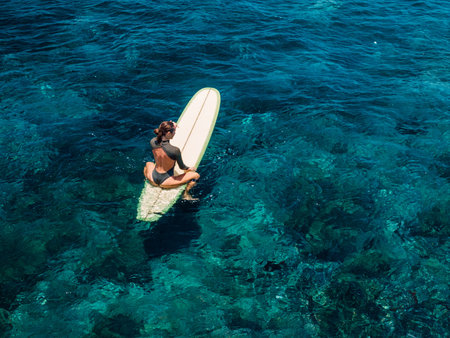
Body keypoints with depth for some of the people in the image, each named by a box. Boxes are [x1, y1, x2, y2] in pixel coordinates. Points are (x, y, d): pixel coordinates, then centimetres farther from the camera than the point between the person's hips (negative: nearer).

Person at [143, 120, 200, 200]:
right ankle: (186, 194, 12)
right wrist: (189, 169, 12)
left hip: (153, 180, 6)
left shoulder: (152, 142, -13)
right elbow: (182, 167, -11)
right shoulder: (175, 150, -29)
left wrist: (172, 127, 3)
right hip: (165, 182, -6)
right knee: (196, 175, 2)